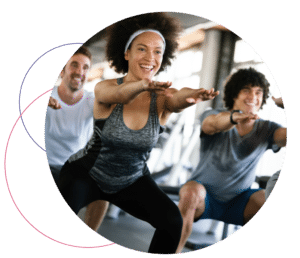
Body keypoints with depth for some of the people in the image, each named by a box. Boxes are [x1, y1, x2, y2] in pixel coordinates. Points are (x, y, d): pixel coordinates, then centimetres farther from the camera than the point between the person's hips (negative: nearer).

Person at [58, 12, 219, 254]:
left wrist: (192, 96, -64)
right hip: (86, 173, -2)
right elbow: (120, 94, -43)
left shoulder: (162, 98, -15)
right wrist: (143, 85, -67)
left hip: (132, 180, 3)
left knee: (172, 220, -18)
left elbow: (178, 100, -39)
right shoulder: (104, 89, -19)